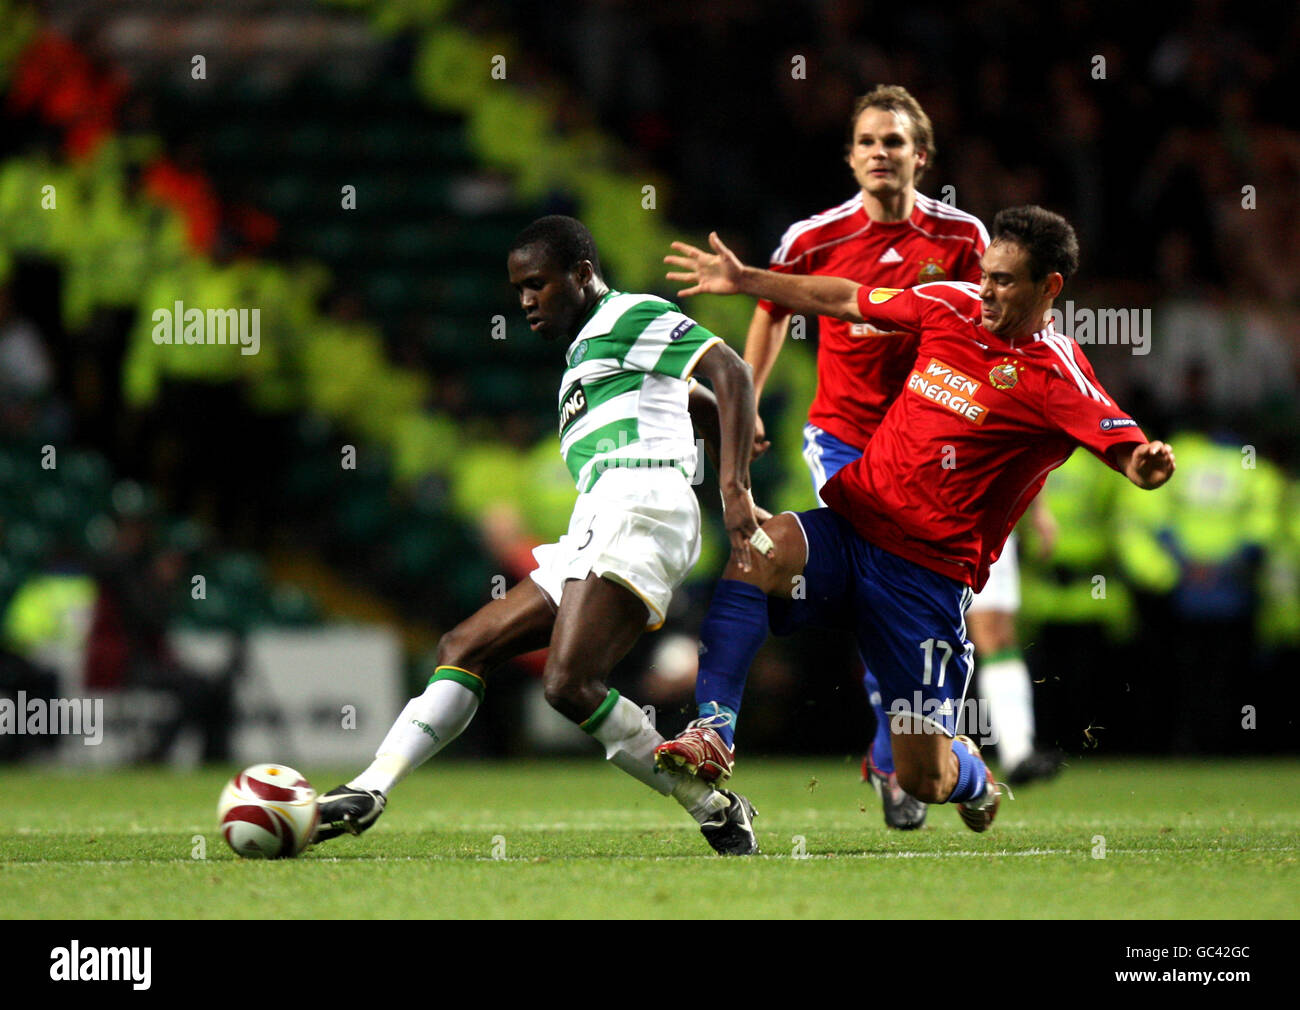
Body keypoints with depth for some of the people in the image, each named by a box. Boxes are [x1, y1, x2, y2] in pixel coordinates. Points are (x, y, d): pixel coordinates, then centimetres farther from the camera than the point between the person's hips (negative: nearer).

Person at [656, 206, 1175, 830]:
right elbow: (848, 300, 21)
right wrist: (744, 281, 25)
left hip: (929, 572, -4)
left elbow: (1128, 450, -23)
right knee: (753, 551, -30)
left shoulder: (1057, 378, -10)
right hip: (848, 528, 4)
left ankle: (972, 778, 35)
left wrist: (1148, 465, -47)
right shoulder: (952, 306, 7)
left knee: (923, 780, -4)